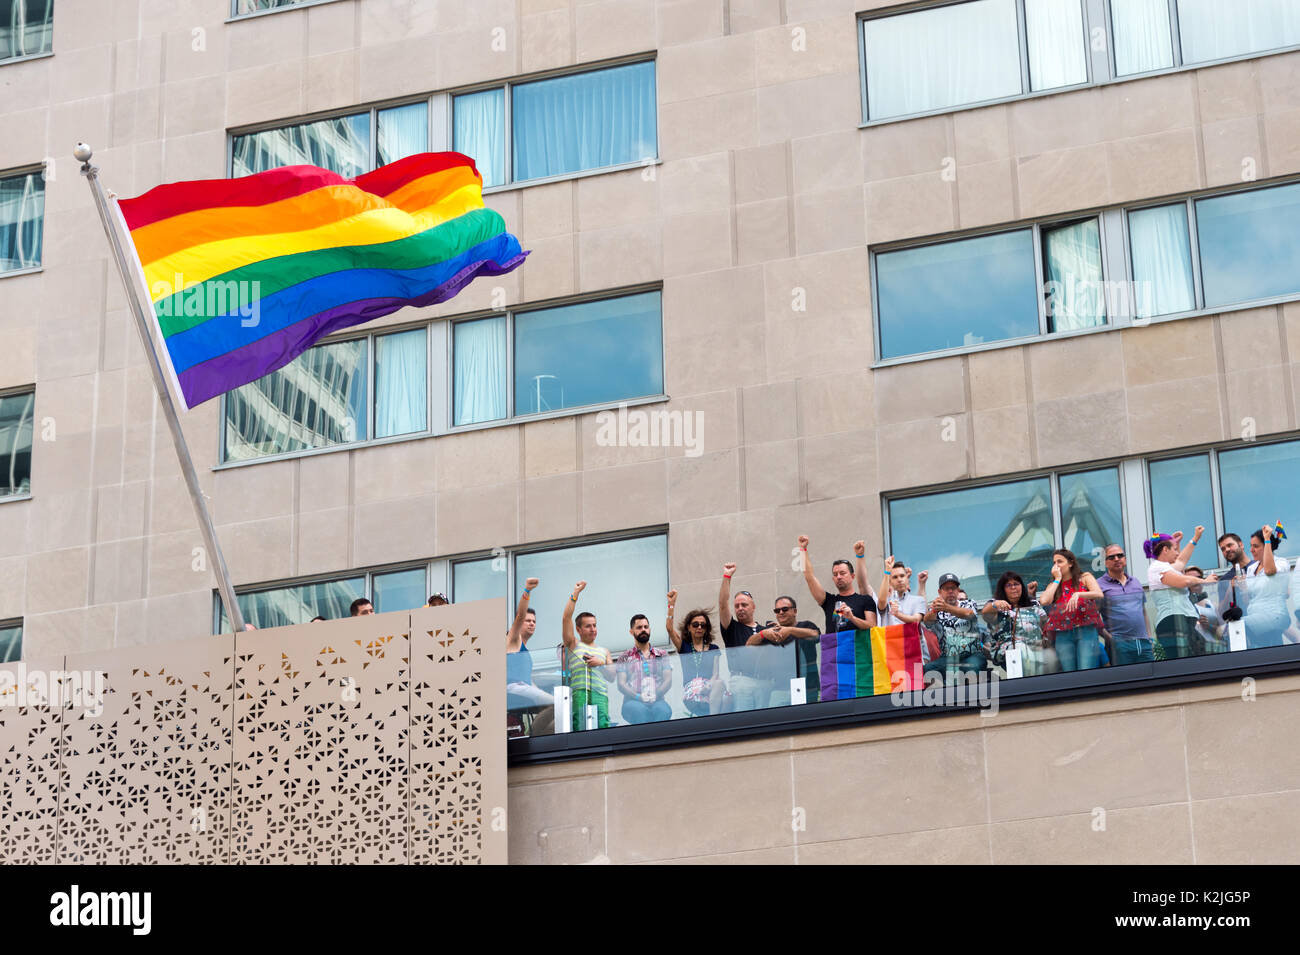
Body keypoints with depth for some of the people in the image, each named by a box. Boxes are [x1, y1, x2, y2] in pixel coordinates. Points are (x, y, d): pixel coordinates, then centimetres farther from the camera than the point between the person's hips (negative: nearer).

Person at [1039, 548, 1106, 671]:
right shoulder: (1053, 586, 19)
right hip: (1063, 635, 3)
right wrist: (1057, 579, 6)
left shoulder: (1085, 578, 11)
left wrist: (1078, 594, -23)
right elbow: (1044, 601, -2)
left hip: (1086, 630, -3)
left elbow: (1099, 594, -7)